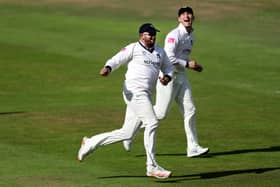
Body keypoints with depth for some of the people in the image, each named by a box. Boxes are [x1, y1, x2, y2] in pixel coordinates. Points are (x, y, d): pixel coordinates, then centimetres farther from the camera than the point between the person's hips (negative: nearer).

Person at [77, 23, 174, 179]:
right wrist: (108, 68, -29)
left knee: (127, 133, 7)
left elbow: (169, 68, 27)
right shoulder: (133, 48, -1)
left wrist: (167, 77, 4)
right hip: (135, 92, -7)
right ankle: (152, 167, -12)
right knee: (152, 123, -17)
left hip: (146, 96, 8)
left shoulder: (160, 52, 17)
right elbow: (116, 60, -7)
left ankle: (90, 143, 22)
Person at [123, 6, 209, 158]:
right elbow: (169, 58, -24)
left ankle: (193, 148, 4)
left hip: (181, 77, 8)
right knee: (161, 113, -6)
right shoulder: (174, 35, -15)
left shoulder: (190, 35, 14)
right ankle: (131, 129, 14)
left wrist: (193, 65, 12)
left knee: (190, 111, 2)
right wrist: (187, 64, -17)